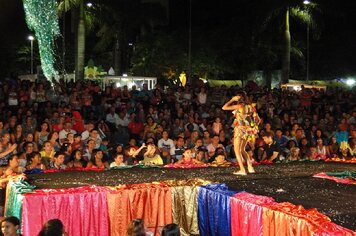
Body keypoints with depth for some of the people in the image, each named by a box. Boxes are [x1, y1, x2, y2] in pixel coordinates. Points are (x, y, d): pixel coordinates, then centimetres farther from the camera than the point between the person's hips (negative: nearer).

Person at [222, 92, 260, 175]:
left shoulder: (239, 106, -11)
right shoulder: (250, 106, 7)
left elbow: (224, 107, -8)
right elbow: (258, 120, 10)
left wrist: (232, 100, -2)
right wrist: (253, 126, 19)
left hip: (240, 129, -7)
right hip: (248, 130, 7)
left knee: (237, 150, 0)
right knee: (242, 149, 20)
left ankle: (242, 170, -10)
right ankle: (250, 167, 12)